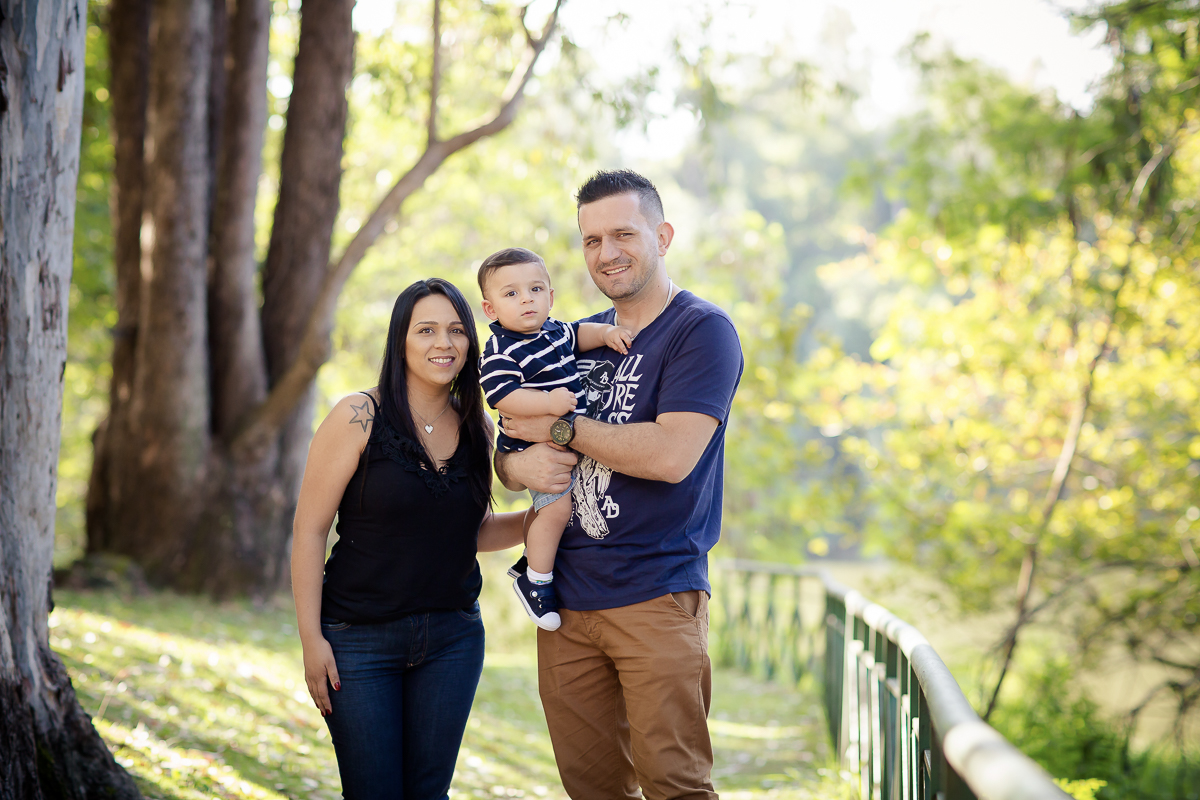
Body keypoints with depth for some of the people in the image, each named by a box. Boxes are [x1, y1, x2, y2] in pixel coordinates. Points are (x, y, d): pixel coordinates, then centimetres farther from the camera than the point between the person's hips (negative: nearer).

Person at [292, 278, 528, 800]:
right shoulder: (359, 418, -11)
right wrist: (311, 638, -12)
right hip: (359, 639, -4)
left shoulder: (477, 428, 4)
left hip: (453, 638, 4)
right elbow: (310, 531, -9)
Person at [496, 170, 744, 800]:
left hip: (657, 595, -6)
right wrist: (519, 466, -7)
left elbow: (671, 455, -19)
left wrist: (561, 428, -10)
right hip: (566, 597, 6)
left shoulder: (702, 330, -6)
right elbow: (505, 451, 19)